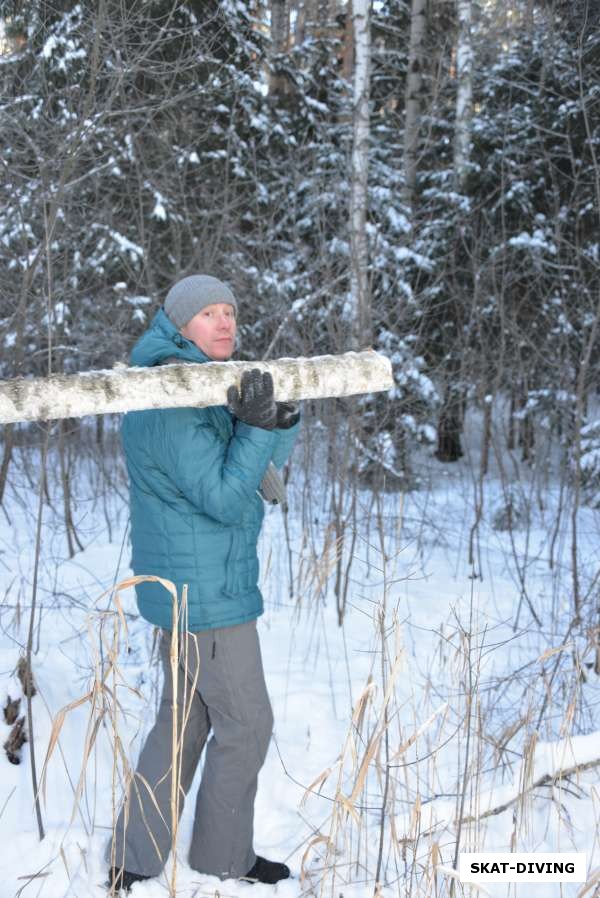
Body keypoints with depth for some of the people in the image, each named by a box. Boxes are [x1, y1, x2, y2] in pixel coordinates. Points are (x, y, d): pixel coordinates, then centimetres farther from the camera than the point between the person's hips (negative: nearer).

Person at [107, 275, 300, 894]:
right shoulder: (170, 407, -21)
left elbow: (271, 458, 8)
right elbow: (226, 498, -24)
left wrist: (279, 418, -12)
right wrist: (255, 424, -32)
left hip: (184, 584, 10)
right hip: (207, 592, -10)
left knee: (185, 717, 18)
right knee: (244, 725, 5)